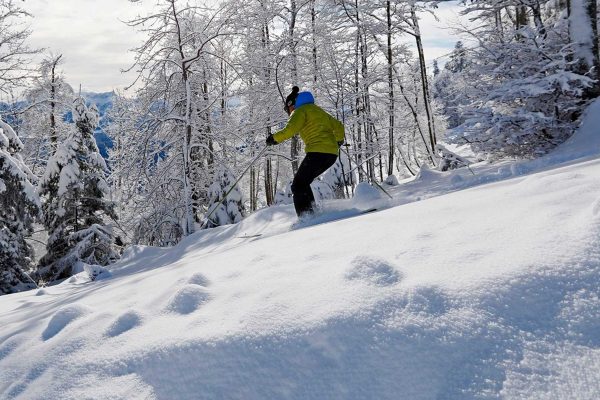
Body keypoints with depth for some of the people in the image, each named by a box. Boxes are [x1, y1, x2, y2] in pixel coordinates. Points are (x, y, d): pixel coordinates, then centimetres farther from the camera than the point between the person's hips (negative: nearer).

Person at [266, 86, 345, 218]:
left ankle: (306, 215, -19)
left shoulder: (300, 111, 3)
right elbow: (338, 126, 33)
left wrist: (275, 138, -1)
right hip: (332, 153, 9)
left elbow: (291, 129, -15)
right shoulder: (318, 110, 28)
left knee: (298, 185, -6)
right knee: (303, 182, 17)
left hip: (317, 152, -9)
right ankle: (311, 210, 9)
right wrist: (339, 140, 51)